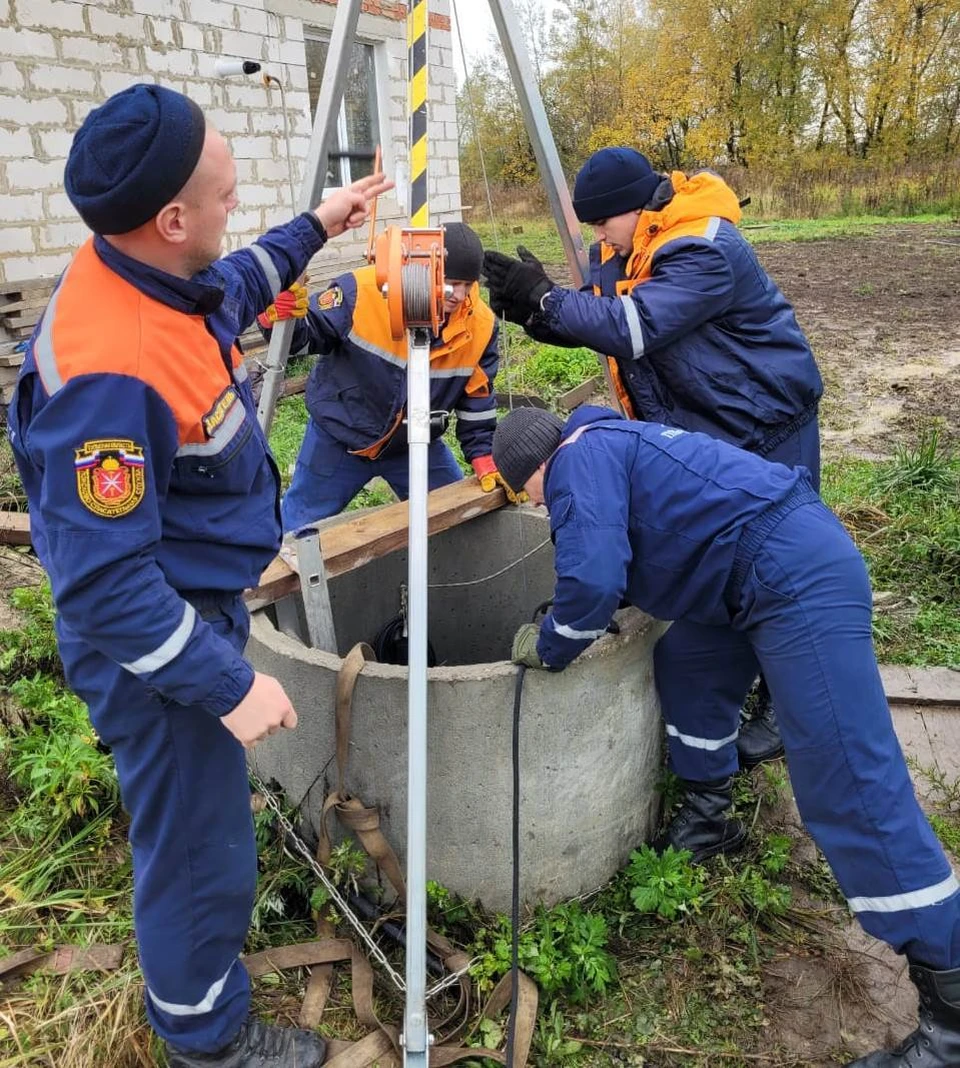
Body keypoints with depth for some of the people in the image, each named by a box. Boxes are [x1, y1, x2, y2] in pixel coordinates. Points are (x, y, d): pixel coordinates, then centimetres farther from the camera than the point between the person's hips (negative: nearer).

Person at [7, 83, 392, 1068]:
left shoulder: (153, 277, -5)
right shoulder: (110, 374, -34)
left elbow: (231, 293, 20)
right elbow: (103, 582, -30)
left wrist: (313, 229, 20)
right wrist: (230, 683, -26)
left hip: (197, 604, 10)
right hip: (151, 639, -10)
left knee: (200, 813, 30)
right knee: (198, 848, 10)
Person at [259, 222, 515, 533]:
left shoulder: (481, 325, -15)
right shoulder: (362, 292, -27)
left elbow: (477, 397, -3)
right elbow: (308, 335, -17)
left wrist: (484, 458, -6)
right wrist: (277, 318, -39)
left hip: (416, 443, 3)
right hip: (340, 435, -3)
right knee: (299, 530, 9)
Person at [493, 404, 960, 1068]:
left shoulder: (580, 458, -7)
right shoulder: (611, 441, 23)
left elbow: (592, 580, -19)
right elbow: (623, 564, 34)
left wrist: (547, 648, -1)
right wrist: (565, 624, 26)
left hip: (798, 578, -11)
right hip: (796, 560, 11)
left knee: (851, 783, -10)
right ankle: (707, 823, 42)